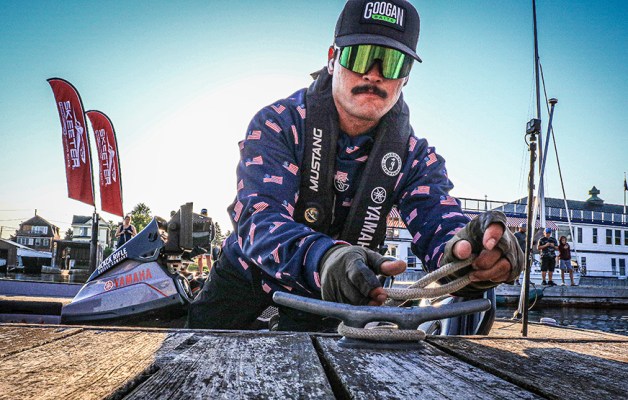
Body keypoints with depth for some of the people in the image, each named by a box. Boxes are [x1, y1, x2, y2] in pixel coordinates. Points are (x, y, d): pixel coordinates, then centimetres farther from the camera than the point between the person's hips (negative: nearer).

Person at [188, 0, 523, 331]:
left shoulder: (414, 157, -17)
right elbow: (260, 218, -39)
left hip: (325, 292, 2)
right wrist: (321, 258, -62)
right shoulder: (278, 124, -25)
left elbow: (439, 229, -29)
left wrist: (464, 253, -56)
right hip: (248, 271, -1)